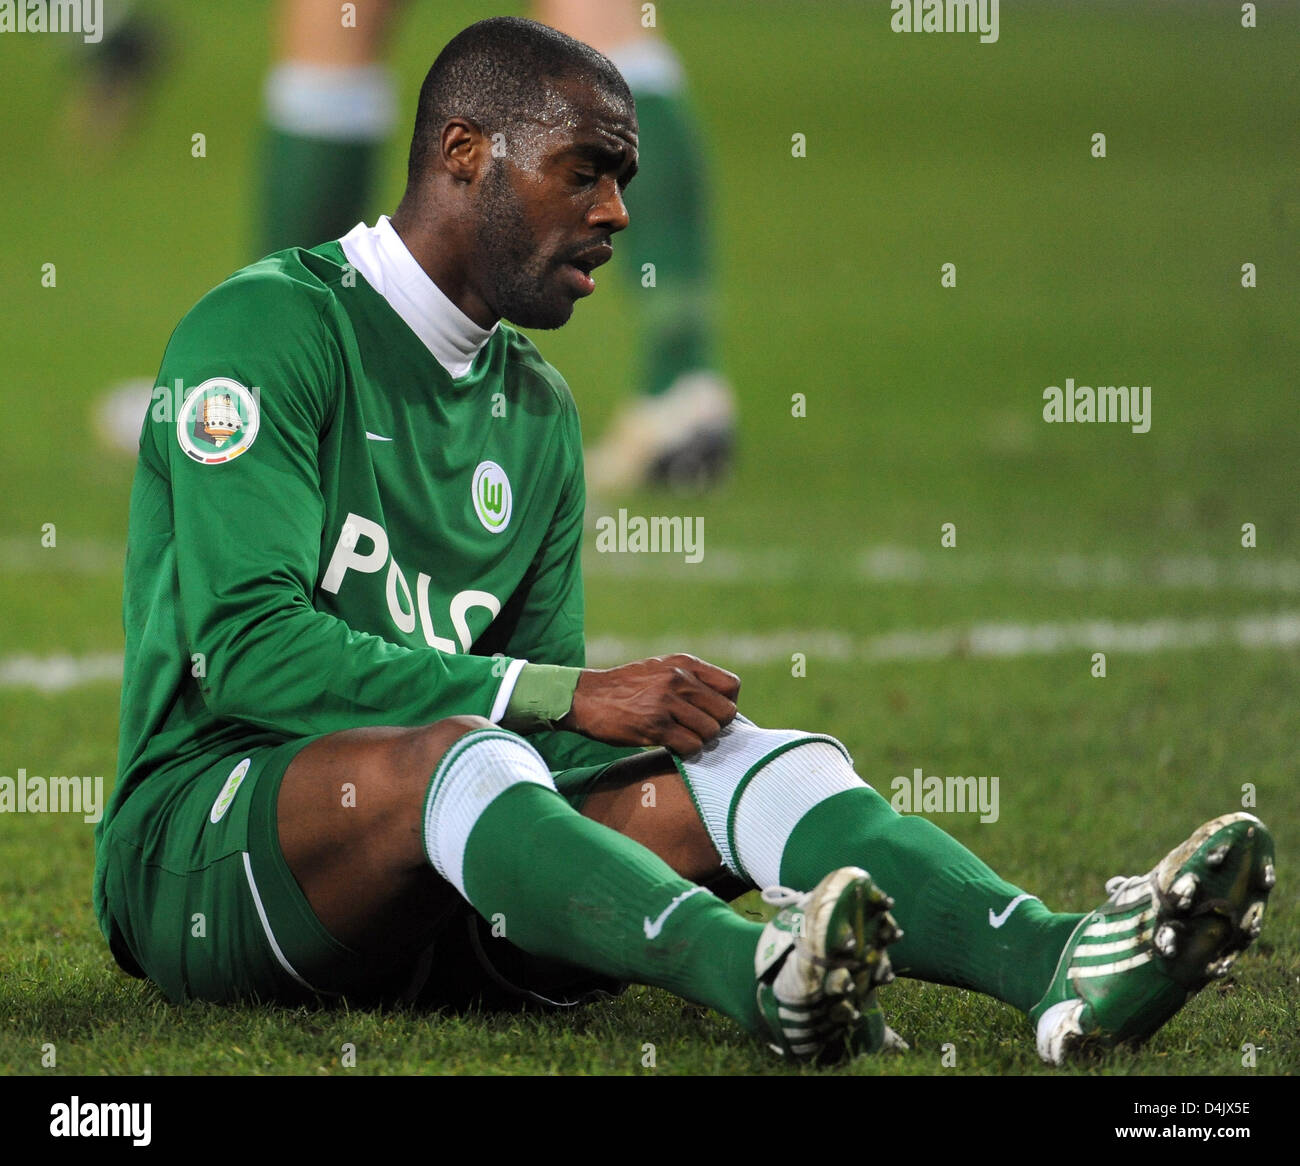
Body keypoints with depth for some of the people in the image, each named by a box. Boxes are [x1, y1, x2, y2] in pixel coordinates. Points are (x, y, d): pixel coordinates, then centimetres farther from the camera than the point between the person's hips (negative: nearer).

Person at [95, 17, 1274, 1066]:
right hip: (204, 836, -6)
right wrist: (577, 696, -20)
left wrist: (646, 715, -8)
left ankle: (1060, 958, -44)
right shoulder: (267, 331, -6)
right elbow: (248, 649, -17)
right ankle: (763, 973, -65)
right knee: (459, 756, -37)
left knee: (743, 758, -18)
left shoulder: (537, 414, 19)